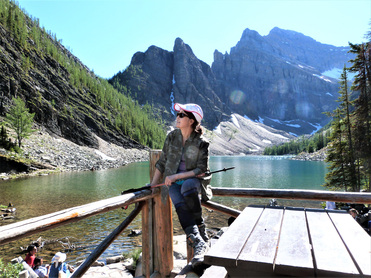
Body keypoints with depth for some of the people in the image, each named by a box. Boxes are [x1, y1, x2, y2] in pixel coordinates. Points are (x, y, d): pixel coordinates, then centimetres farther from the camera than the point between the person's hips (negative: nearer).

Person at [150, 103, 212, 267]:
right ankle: (198, 242, -29)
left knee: (187, 186, -38)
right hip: (174, 182, 3)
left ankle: (201, 229, -21)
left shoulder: (201, 143, -8)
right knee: (181, 206, -29)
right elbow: (162, 162, 10)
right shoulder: (172, 137, 2)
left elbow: (202, 170, -11)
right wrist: (153, 184, 9)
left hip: (193, 179, -2)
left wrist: (176, 176, -17)